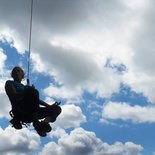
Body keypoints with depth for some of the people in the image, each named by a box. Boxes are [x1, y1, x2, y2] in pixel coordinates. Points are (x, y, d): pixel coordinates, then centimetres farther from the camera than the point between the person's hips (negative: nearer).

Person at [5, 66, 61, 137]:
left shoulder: (25, 86, 34)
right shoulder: (10, 83, 15)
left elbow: (36, 99, 27)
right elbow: (14, 96, -5)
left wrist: (49, 106, 15)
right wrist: (27, 92, -16)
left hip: (33, 111, 7)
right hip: (20, 111, -7)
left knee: (57, 109, -3)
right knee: (33, 91, -32)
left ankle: (44, 122, -33)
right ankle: (36, 122, -36)